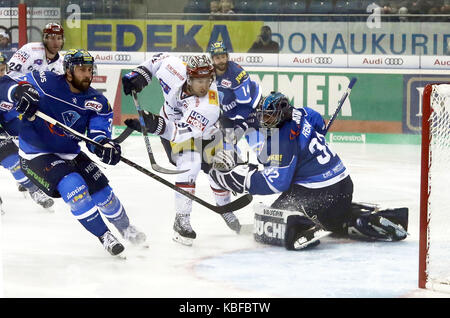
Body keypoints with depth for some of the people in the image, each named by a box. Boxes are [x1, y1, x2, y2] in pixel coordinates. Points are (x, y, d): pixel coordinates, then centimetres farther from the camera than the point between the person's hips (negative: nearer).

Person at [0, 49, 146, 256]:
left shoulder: (97, 103, -6)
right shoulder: (45, 82, -18)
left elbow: (98, 136, -15)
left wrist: (105, 145, -40)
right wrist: (18, 92, -41)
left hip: (70, 154, 5)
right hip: (36, 156, -5)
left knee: (102, 191, 2)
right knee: (73, 187, -26)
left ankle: (125, 229, 32)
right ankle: (104, 236, -9)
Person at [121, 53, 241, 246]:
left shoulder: (209, 105, -39)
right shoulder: (175, 69, -31)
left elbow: (183, 131, -48)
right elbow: (160, 59, -7)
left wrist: (157, 125, -62)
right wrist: (139, 75, -15)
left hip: (204, 134, 0)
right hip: (171, 126, 0)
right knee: (190, 165, -24)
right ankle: (181, 219, -17)